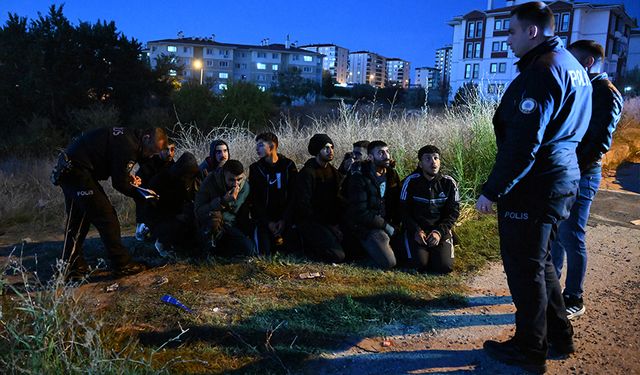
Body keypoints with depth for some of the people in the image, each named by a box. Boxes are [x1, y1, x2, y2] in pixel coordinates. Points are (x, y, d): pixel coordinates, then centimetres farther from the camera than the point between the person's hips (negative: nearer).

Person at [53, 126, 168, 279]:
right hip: (77, 172, -11)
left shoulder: (128, 136, 11)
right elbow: (119, 183, -17)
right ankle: (123, 264, 1)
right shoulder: (128, 146, -20)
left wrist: (128, 176, 8)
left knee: (78, 220, 15)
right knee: (106, 216, -6)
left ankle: (73, 267, 23)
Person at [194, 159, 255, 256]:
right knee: (214, 214, -37)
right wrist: (222, 202, -30)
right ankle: (213, 245, -15)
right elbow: (198, 211, -19)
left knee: (249, 250, -22)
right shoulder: (210, 182, -15)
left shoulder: (245, 186, -6)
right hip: (208, 226, -2)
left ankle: (218, 248, -2)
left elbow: (244, 216, 2)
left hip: (231, 226, 3)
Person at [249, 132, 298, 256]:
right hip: (264, 220, 0)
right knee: (264, 253, -18)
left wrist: (284, 220, -12)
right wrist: (268, 222, -13)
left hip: (285, 218, 0)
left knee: (293, 249, -16)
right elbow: (254, 200, -2)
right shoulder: (255, 168, 2)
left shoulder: (288, 165, 2)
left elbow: (294, 196, -1)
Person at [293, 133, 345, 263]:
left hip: (330, 222, 8)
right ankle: (309, 244, 4)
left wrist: (336, 221, -3)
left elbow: (336, 199, 12)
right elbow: (303, 205, -18)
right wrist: (322, 222, -14)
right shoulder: (307, 172, -13)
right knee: (338, 255, -20)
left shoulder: (333, 171, 11)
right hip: (310, 222, -8)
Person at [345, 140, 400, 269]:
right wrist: (385, 226, -16)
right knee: (388, 262, -20)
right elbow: (360, 213, -19)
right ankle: (369, 245, 6)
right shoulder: (359, 178, -15)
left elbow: (397, 203, 12)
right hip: (366, 226, -6)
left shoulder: (391, 174, 6)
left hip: (387, 223, 7)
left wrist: (395, 224, -3)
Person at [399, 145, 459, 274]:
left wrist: (439, 232, -14)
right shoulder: (411, 181, -7)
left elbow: (454, 212, 0)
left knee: (444, 266, -15)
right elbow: (404, 210, -3)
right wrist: (416, 231, -15)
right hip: (415, 228, -1)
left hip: (441, 229, 2)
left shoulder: (449, 183, -2)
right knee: (419, 263, -21)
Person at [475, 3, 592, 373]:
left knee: (525, 266, 3)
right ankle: (560, 336, 33)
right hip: (563, 178, 10)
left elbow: (523, 143, -24)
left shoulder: (541, 71, -17)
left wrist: (493, 190, -18)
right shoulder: (574, 67, 15)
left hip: (534, 186, -10)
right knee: (539, 261, 21)